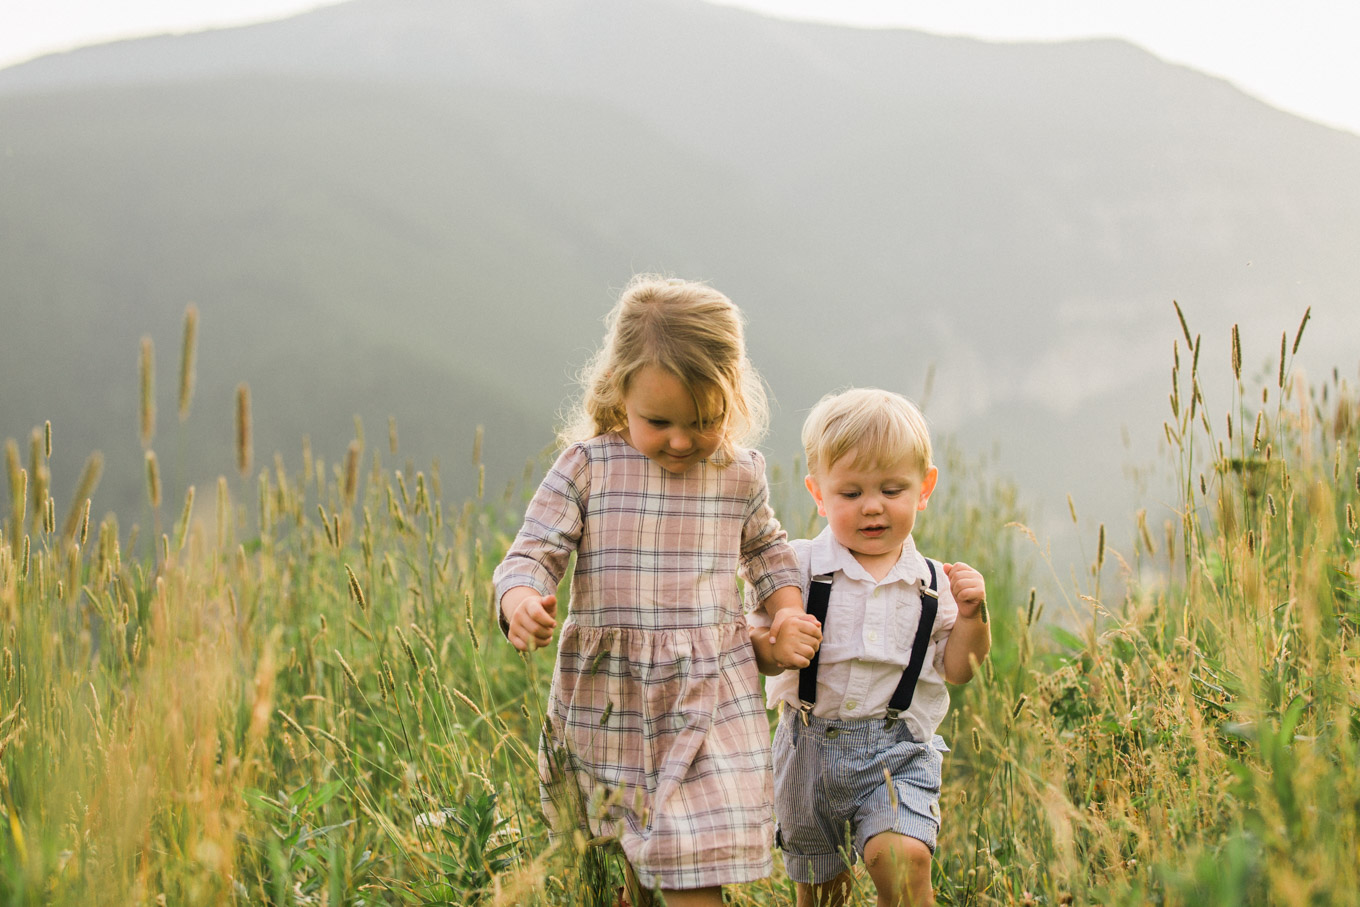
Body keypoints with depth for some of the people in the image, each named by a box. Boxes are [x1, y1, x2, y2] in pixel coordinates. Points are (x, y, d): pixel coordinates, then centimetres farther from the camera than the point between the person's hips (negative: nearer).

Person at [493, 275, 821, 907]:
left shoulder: (740, 474, 2)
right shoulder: (588, 465, -7)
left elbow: (766, 548, 22)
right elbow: (532, 554, -9)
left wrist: (787, 615, 7)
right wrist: (521, 602, -31)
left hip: (711, 695, 0)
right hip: (607, 694, 0)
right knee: (636, 848, 19)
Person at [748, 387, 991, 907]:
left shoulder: (930, 584, 1)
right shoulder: (798, 567, -5)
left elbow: (957, 670, 7)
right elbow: (760, 654, -7)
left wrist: (971, 614, -8)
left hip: (900, 752, 0)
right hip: (811, 748, 1)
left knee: (902, 857, -26)